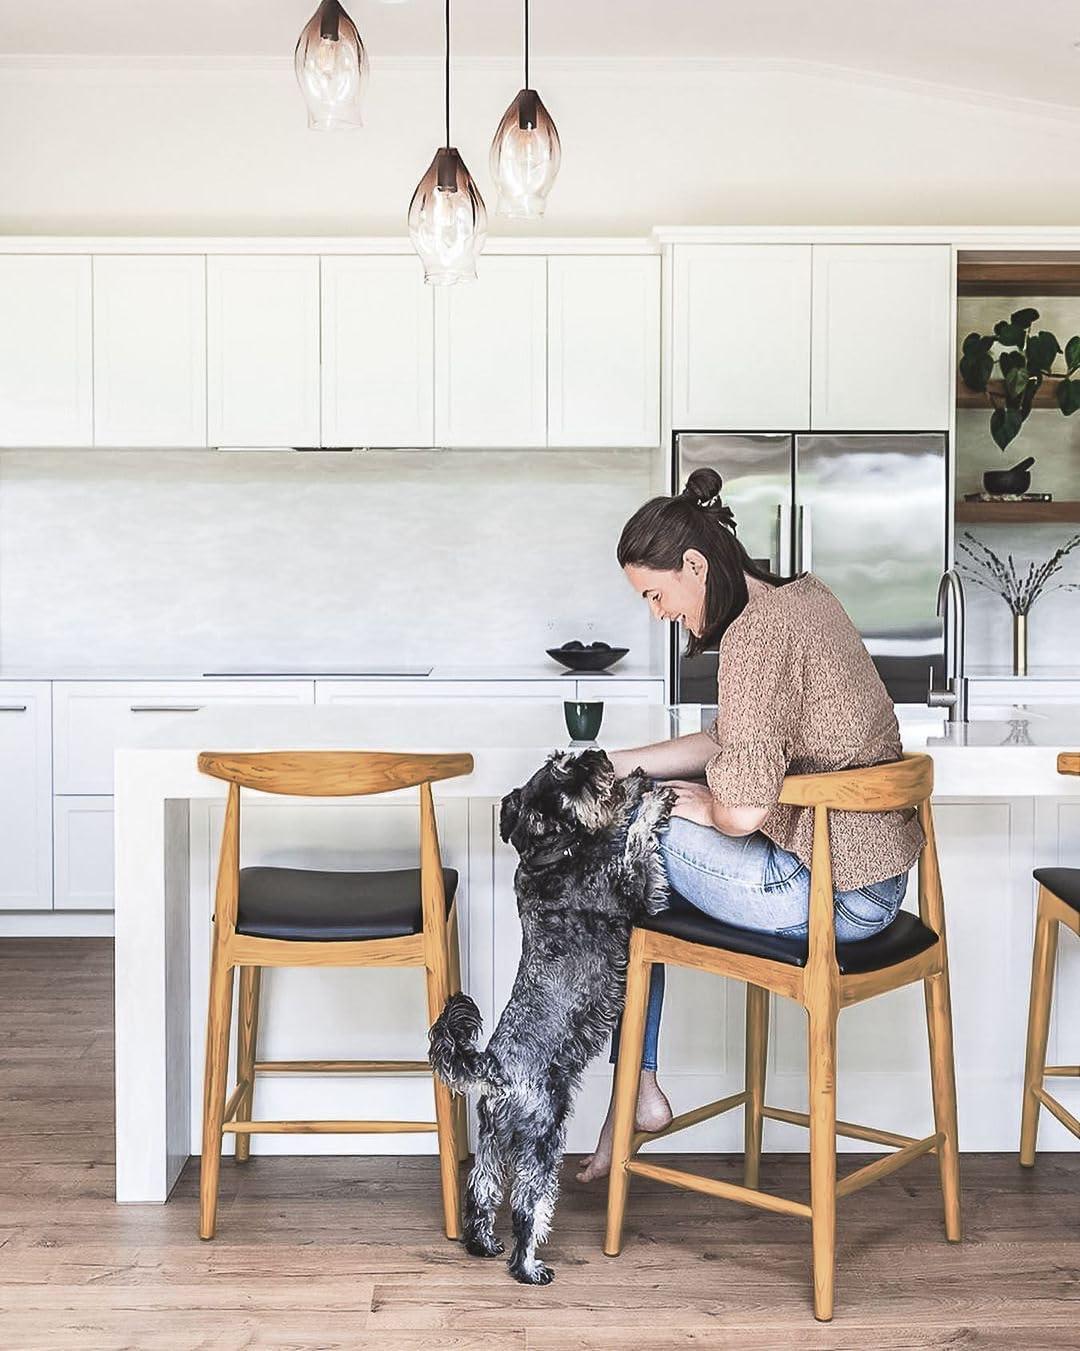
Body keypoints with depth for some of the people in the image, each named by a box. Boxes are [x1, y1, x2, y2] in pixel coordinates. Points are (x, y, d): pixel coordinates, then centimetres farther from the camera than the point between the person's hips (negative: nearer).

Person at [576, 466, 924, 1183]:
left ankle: (637, 1090, 14)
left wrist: (699, 804, -4)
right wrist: (619, 762, 14)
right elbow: (739, 745, 18)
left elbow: (743, 811, -26)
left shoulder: (755, 633, -21)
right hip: (880, 874, 10)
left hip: (832, 897, -10)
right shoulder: (801, 593, 9)